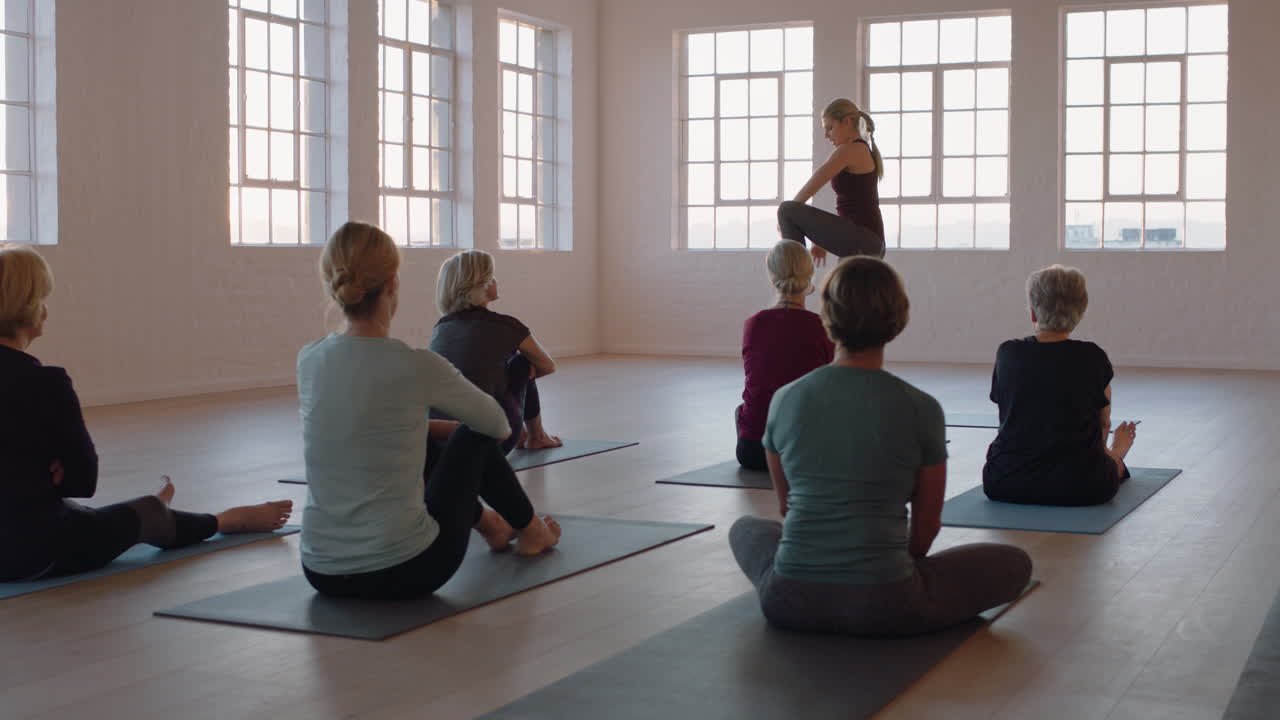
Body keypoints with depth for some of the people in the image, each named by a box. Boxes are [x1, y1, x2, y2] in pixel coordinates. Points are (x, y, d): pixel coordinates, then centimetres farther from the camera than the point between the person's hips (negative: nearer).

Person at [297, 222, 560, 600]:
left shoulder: (309, 360, 0)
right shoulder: (415, 366, -15)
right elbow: (495, 422, 6)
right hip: (405, 572, -5)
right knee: (473, 439, 21)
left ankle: (488, 523, 60)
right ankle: (530, 530, 48)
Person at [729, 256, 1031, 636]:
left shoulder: (784, 400, 0)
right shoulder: (921, 409, -8)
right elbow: (927, 525, 5)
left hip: (789, 601, 3)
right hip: (882, 606, -3)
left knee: (745, 528, 37)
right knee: (1015, 564, 18)